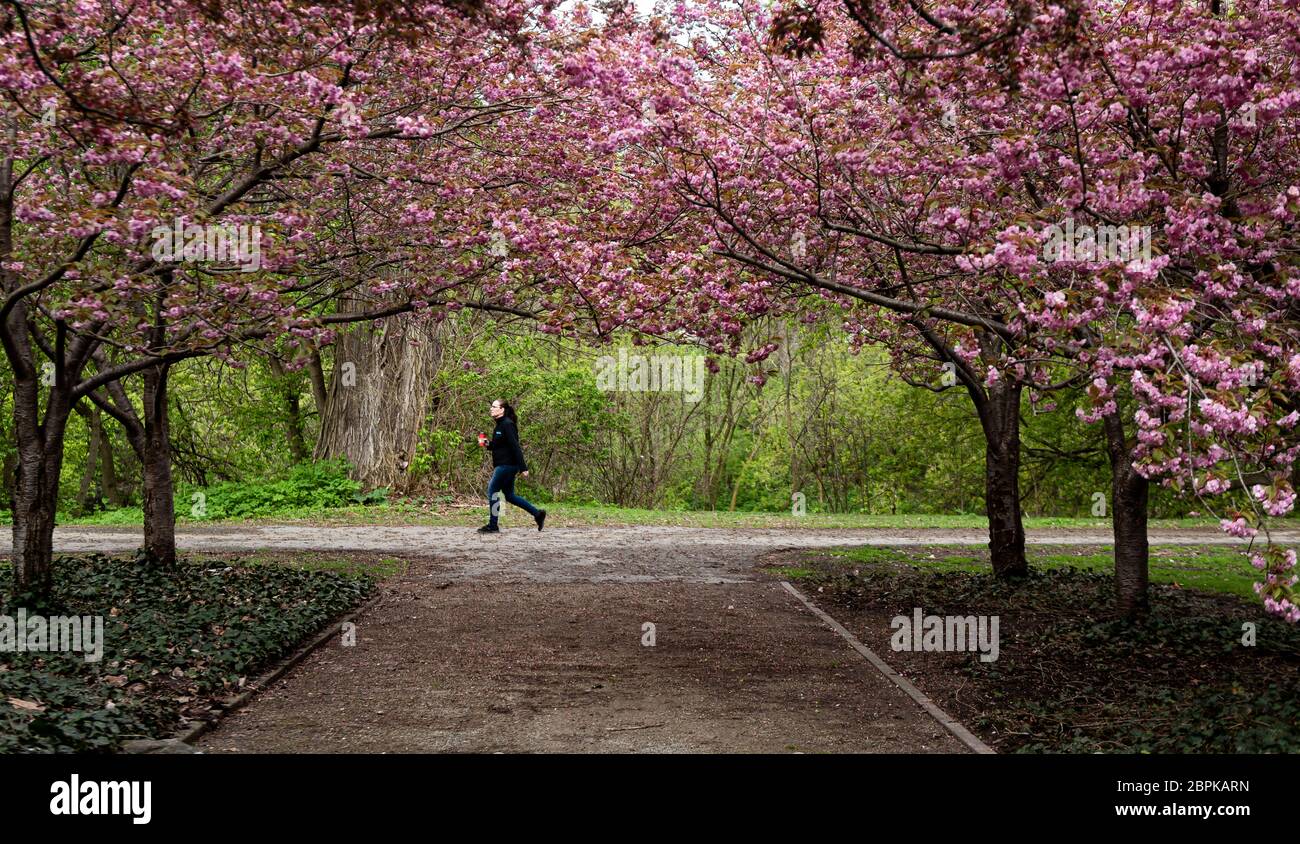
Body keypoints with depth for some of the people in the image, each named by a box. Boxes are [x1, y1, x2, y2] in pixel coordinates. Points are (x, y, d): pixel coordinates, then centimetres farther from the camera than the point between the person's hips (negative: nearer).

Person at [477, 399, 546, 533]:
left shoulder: (507, 425, -15)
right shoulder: (500, 425, 15)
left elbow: (515, 447, -20)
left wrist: (523, 468, -24)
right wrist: (487, 445, 6)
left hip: (507, 465, -10)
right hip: (502, 465, 10)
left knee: (492, 491, -6)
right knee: (509, 495, 13)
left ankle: (492, 526, 1)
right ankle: (538, 514, 17)